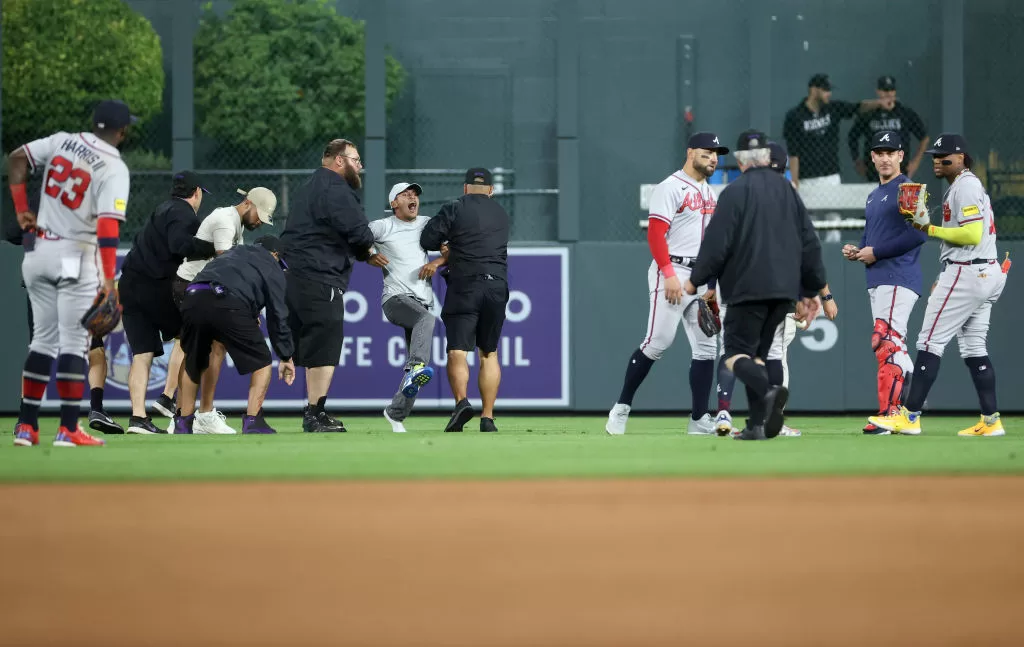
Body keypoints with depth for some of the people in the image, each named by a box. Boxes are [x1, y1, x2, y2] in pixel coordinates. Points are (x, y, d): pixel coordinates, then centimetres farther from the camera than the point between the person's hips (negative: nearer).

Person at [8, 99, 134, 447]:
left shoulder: (62, 141, 5)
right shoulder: (114, 168, -11)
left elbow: (16, 159, 1)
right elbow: (107, 224, -20)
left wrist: (21, 209, 5)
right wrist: (108, 279, -23)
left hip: (39, 251, 6)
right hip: (76, 257, -6)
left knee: (43, 339, 13)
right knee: (74, 342, -1)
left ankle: (26, 426, 10)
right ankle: (68, 429, -5)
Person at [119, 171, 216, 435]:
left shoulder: (163, 210, 22)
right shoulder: (184, 213, -6)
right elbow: (179, 244, -24)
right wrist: (214, 249, -21)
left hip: (129, 284, 8)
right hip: (155, 286, -8)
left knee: (142, 352, 4)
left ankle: (138, 417, -4)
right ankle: (169, 398, 2)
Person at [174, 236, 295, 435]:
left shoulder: (234, 252, 38)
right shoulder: (272, 268, 23)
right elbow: (277, 314, 18)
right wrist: (285, 357, 23)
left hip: (193, 299, 5)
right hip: (229, 305, -5)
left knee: (192, 364, 27)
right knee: (262, 363, 14)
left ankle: (183, 422, 27)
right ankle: (252, 422, 6)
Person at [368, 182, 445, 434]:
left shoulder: (427, 225, 16)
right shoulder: (382, 227, 4)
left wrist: (437, 262, -5)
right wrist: (369, 254, -16)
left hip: (423, 301, 5)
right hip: (396, 298, -5)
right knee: (426, 319, -37)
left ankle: (396, 413, 19)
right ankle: (416, 367, -57)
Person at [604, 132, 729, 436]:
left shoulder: (708, 193, 18)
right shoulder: (671, 188, -8)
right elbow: (655, 234, -15)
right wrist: (669, 274, -22)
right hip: (672, 273, -8)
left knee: (706, 347, 3)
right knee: (658, 341, -12)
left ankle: (699, 421, 6)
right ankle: (622, 407, 0)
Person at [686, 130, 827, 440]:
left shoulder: (735, 192, -5)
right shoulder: (787, 189, 14)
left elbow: (717, 243, -10)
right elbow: (809, 242, 14)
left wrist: (695, 280, 4)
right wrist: (810, 291, 19)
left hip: (749, 287, -6)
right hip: (784, 288, 6)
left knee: (736, 354, -4)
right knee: (757, 353, 14)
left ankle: (768, 392, -33)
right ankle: (758, 424, 3)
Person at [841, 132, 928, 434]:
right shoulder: (873, 197, 22)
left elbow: (918, 234, -17)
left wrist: (875, 252, -15)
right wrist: (856, 252, 7)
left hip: (898, 277, -10)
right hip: (877, 281, 10)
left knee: (885, 342, -17)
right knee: (893, 346, 12)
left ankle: (888, 414, -18)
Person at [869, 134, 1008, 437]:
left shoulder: (965, 186, -12)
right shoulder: (970, 185, 20)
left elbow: (972, 234, -22)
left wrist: (929, 229, -15)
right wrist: (944, 279, 21)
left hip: (965, 273, -11)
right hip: (986, 273, 11)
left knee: (930, 341, -8)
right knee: (974, 347, 10)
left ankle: (910, 416, -10)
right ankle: (991, 420, 7)